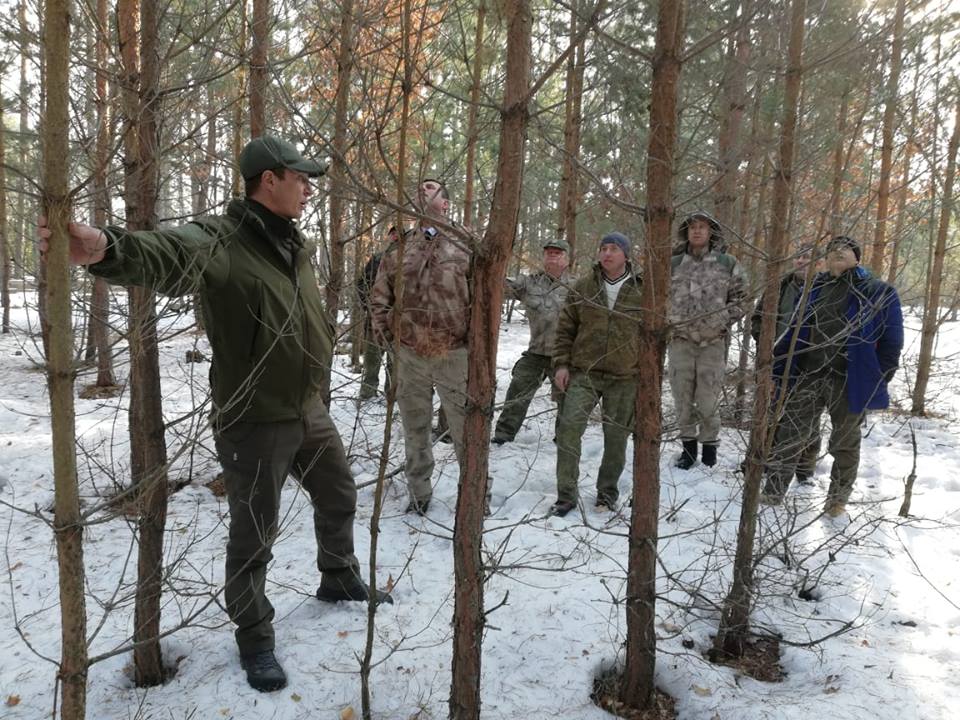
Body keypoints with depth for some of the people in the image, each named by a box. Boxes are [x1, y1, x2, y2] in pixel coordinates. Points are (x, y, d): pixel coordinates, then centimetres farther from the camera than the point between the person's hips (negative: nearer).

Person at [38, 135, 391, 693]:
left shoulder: (295, 244, 5)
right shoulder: (220, 240, -21)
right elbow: (168, 256, -44)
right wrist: (108, 249, -64)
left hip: (309, 410, 8)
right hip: (254, 421, -8)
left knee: (339, 498, 23)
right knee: (254, 534, 8)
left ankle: (340, 580, 50)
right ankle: (256, 636, 31)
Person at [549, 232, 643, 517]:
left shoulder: (641, 291, 1)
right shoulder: (582, 287, 4)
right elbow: (565, 328, 8)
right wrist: (561, 364, 0)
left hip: (625, 378, 0)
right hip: (583, 372, 0)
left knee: (616, 436, 8)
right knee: (568, 426, -11)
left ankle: (607, 491, 28)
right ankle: (566, 493, 0)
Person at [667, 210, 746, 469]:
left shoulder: (728, 264, 5)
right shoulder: (673, 264, 9)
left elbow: (740, 299, 7)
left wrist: (723, 320, -5)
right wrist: (667, 321, 2)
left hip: (713, 342, -2)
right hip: (679, 340, 2)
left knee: (708, 399, 0)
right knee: (683, 397, 6)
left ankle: (710, 446, 17)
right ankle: (688, 445, 20)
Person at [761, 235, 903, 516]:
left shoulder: (879, 292, 0)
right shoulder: (815, 288, 11)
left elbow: (892, 339, 0)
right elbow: (796, 329, 13)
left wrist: (879, 377, -6)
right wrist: (777, 362, 7)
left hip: (849, 381, -2)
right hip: (808, 376, 3)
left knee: (845, 443, 12)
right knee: (789, 435, 2)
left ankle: (837, 500, 27)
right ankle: (773, 492, 13)